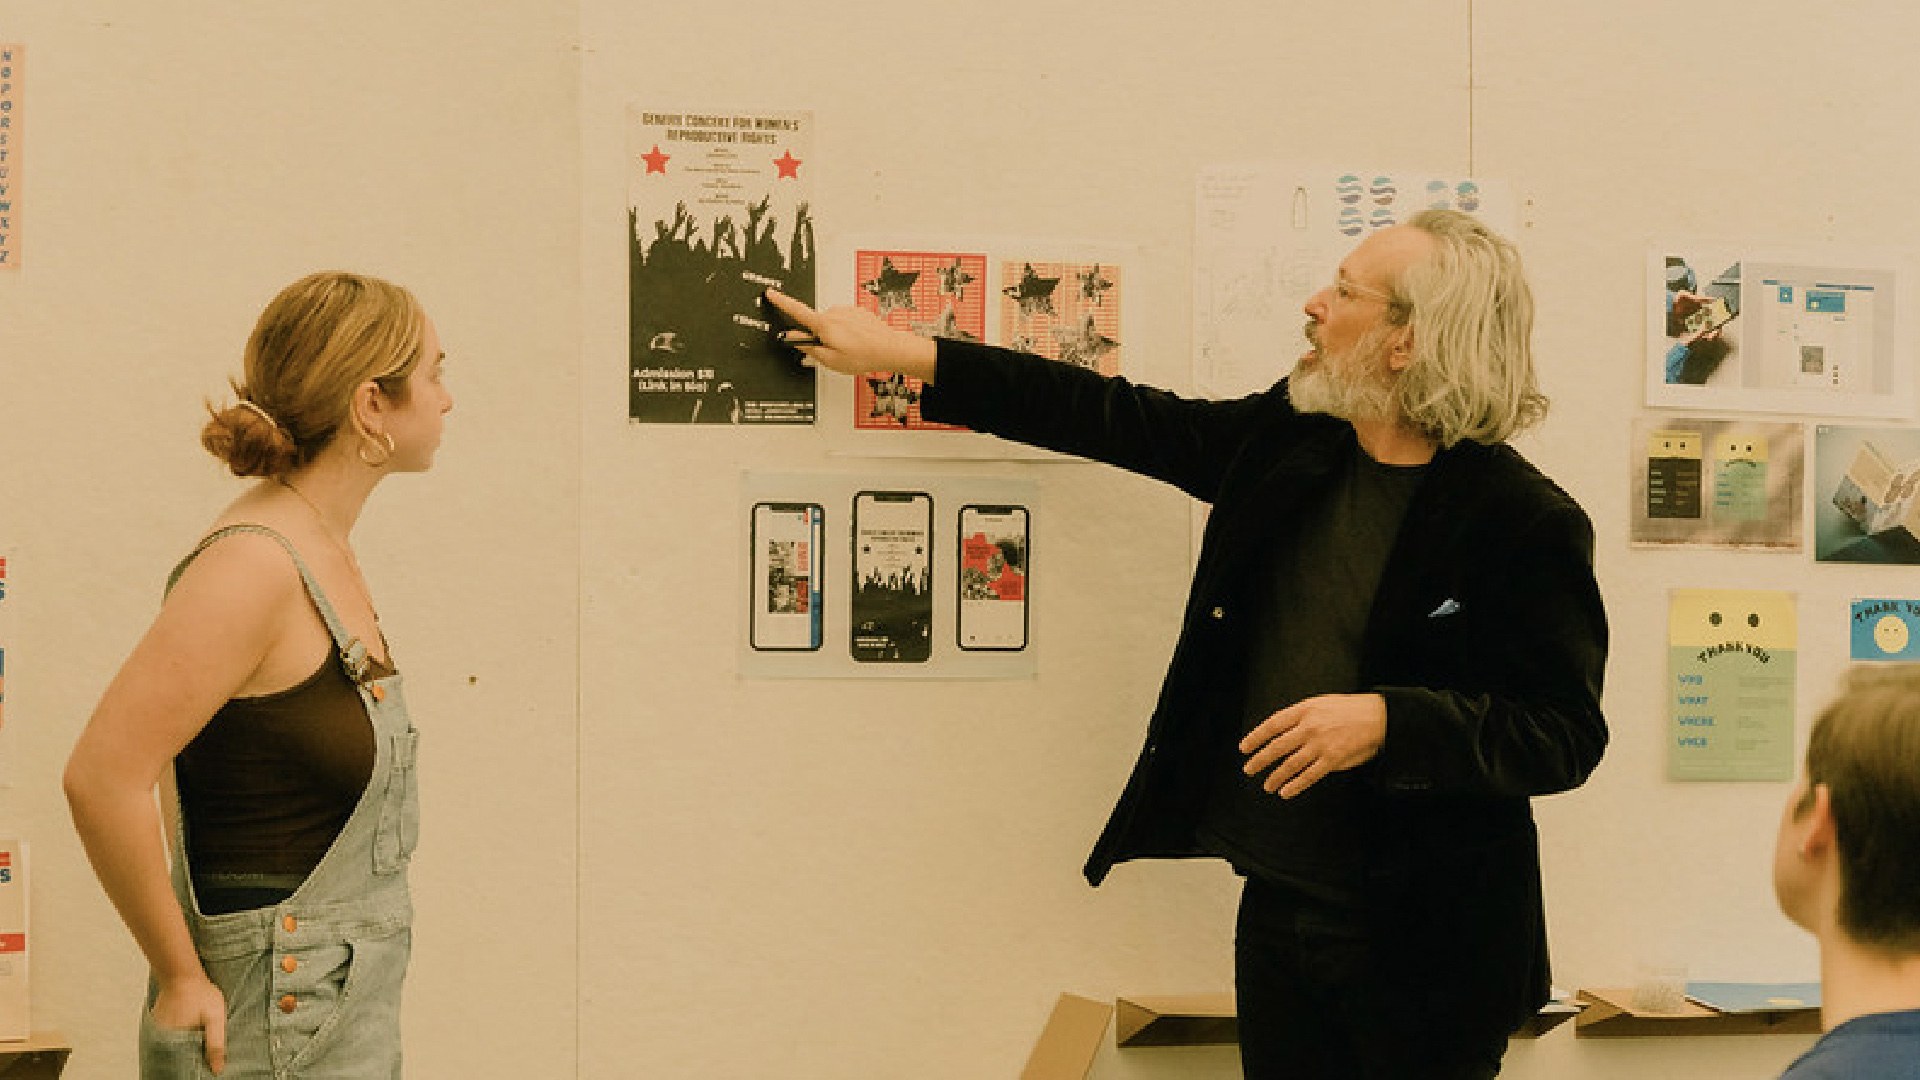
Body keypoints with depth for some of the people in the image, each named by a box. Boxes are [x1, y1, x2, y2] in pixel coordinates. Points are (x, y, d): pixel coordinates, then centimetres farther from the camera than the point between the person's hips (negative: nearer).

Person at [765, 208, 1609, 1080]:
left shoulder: (1524, 523, -15)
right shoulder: (1285, 442, 4)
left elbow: (1567, 733, -15)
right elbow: (1113, 417, 11)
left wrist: (1387, 722, -29)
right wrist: (903, 354, 13)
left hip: (1424, 945, -6)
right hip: (1279, 906, 6)